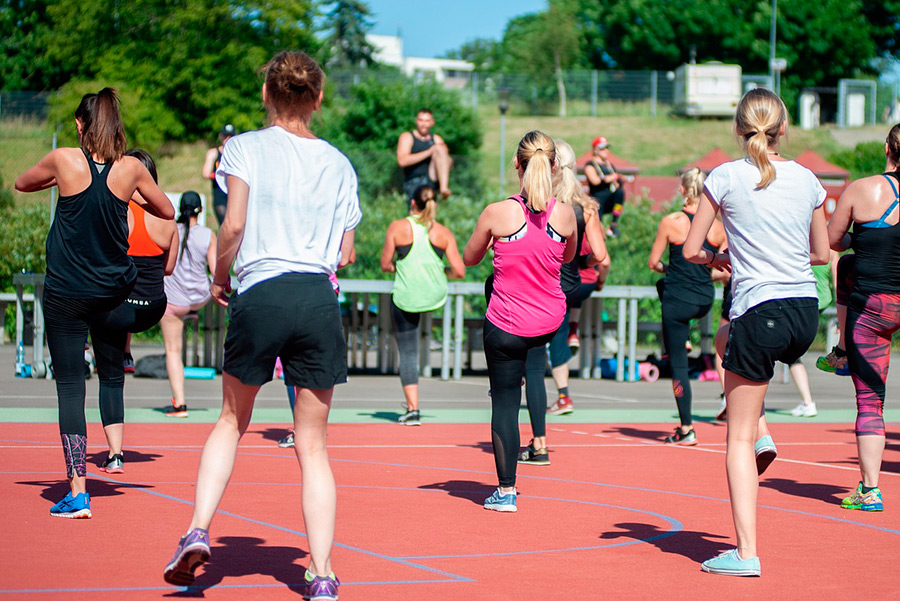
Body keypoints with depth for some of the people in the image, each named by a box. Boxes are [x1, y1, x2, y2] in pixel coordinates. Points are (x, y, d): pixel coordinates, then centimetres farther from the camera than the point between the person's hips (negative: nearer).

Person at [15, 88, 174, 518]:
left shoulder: (64, 160, -9)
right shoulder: (130, 168, -4)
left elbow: (21, 184, 12)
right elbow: (167, 211, 12)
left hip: (66, 292, -2)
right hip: (114, 289, 2)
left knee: (70, 385, -1)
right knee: (111, 377, 24)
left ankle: (77, 492, -5)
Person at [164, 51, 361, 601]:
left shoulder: (246, 147, 2)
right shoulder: (339, 163, 12)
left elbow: (233, 227, -9)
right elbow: (345, 254, 12)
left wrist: (220, 279, 8)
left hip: (259, 295, -2)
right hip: (320, 299, 2)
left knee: (232, 422, 20)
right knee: (313, 446, 7)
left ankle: (199, 531, 5)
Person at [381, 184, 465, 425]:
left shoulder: (397, 228, -6)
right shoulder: (444, 233, -3)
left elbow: (385, 265, -1)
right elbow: (459, 271, -4)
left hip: (406, 298, -3)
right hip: (436, 295, 3)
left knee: (408, 353, 5)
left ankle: (413, 409, -2)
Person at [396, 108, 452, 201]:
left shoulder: (437, 139, 18)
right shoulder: (407, 137, 6)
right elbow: (402, 161, -13)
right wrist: (429, 152, -15)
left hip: (432, 179, 2)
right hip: (414, 182, -2)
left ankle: (444, 188, -33)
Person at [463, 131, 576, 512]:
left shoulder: (497, 213, -18)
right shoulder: (566, 215, -11)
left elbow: (469, 259, 0)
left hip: (507, 326, -4)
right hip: (550, 323, 4)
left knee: (504, 402, 8)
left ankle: (506, 491, 11)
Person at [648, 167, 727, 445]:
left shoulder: (670, 222, -12)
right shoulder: (718, 226, -3)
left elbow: (652, 263, -4)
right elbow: (726, 271, 2)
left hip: (678, 301, -5)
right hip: (705, 301, 5)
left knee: (678, 363, 4)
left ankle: (687, 429, 4)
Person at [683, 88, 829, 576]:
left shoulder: (726, 177, -5)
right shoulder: (807, 179, 6)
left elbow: (690, 249, -2)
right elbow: (821, 253, 16)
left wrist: (716, 259, 18)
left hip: (760, 313, -5)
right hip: (806, 314, 5)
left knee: (739, 439, 1)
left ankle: (746, 553, -1)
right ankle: (759, 432, 27)